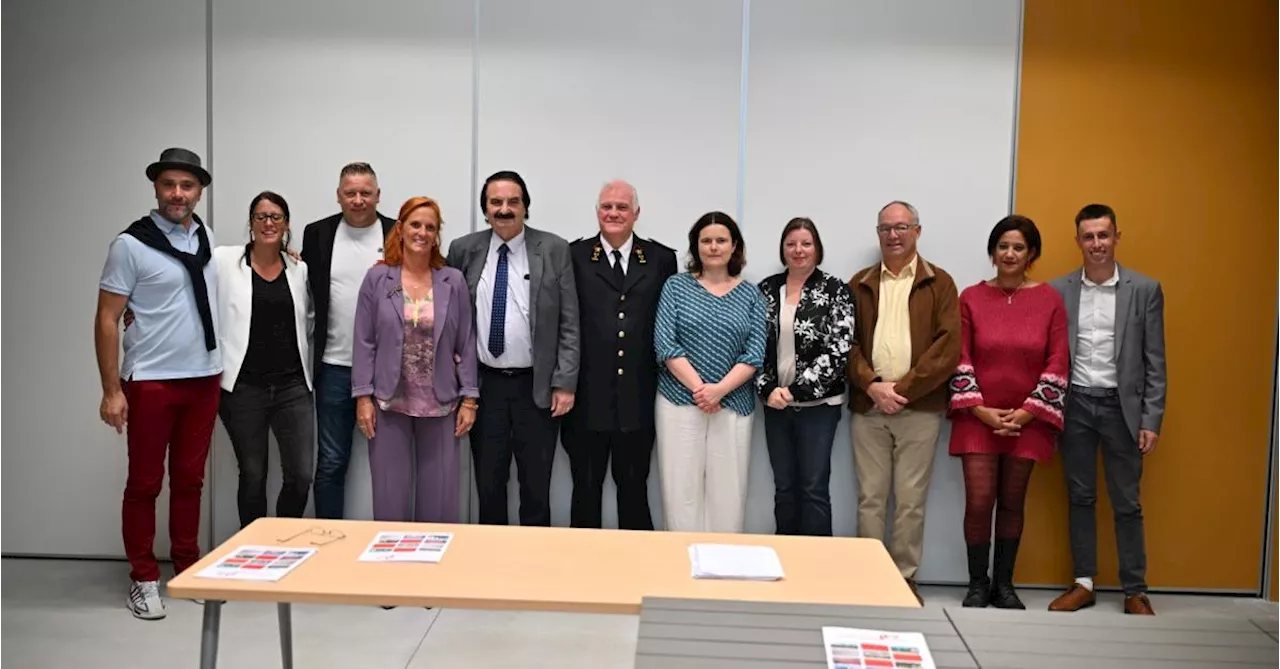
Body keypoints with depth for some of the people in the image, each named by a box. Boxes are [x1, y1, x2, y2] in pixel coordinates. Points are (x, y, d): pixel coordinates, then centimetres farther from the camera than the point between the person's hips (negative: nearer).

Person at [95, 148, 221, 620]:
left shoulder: (206, 236, 6)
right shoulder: (132, 244, -8)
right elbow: (106, 320, -8)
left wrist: (219, 368, 9)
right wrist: (111, 390, -12)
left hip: (204, 378, 4)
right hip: (151, 382, -4)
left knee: (190, 479, 12)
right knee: (144, 483, 5)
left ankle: (188, 569, 23)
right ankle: (143, 579, 16)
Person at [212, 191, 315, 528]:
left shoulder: (299, 268, 8)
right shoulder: (223, 260, -1)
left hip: (293, 386, 2)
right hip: (243, 387, -2)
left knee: (300, 476, -1)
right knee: (252, 477, 8)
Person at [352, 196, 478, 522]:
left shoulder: (454, 281, 2)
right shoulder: (377, 278, 1)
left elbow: (466, 344, 2)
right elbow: (365, 343, 0)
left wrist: (469, 399, -2)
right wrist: (363, 397, -5)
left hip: (440, 405, 1)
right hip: (389, 403, 0)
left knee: (439, 500, 6)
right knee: (390, 499, 6)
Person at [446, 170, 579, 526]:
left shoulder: (554, 250, -3)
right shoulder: (463, 250, 3)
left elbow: (569, 323, -3)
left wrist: (565, 382, -7)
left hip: (537, 385, -2)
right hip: (485, 384, 2)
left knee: (536, 485, 7)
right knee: (488, 483, 11)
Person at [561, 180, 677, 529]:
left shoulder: (661, 259, 5)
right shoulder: (575, 256, 1)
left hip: (638, 398, 1)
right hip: (587, 396, -1)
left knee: (634, 487, 14)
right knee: (586, 487, 12)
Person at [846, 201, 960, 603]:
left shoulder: (939, 283, 4)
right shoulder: (860, 284, 11)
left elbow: (949, 345, -5)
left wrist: (903, 389, -12)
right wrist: (872, 385, -11)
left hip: (920, 407, -2)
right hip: (867, 406, 2)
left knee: (911, 500, 3)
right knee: (870, 498, 5)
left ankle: (905, 578, 15)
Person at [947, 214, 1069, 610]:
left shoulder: (1049, 300, 0)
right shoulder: (972, 298, 0)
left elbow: (1057, 364, -2)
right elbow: (960, 360, -2)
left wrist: (1026, 413, -9)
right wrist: (981, 410, -10)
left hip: (1027, 420, 1)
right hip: (979, 417, 0)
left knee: (1012, 502, 9)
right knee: (978, 502, -4)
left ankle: (1003, 583, 21)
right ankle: (977, 584, 11)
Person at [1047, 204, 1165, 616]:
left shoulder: (1145, 290, 0)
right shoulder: (1058, 290, 3)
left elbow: (1154, 362, 0)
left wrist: (1151, 420, -4)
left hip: (1122, 405, -1)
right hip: (1075, 404, 1)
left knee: (1127, 502, 5)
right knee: (1080, 498, 9)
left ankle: (1135, 591, 15)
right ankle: (1084, 583, 19)